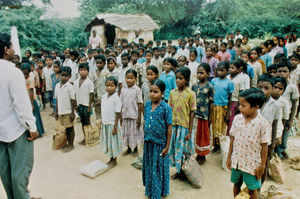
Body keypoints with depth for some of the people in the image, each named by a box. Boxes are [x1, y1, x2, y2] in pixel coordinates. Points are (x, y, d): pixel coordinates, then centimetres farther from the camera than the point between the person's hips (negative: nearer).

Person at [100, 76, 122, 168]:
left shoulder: (116, 98, -17)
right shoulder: (104, 96, 3)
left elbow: (118, 114, -16)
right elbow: (103, 111, 11)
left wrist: (115, 127, -17)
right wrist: (102, 122, 13)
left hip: (112, 124, -7)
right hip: (105, 123, 7)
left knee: (113, 142, 6)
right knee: (107, 141, 17)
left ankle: (114, 160, 25)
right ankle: (111, 159, 35)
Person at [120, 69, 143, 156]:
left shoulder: (137, 90, -10)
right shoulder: (123, 89, 2)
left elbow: (140, 105, -9)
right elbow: (121, 103, 6)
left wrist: (139, 118, -10)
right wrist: (120, 116, 6)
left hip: (134, 116, -4)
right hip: (125, 115, 4)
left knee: (135, 132, 9)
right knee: (126, 132, 14)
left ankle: (135, 149, 28)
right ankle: (128, 148, 32)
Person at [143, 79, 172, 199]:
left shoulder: (166, 108, -16)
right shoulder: (147, 105, -1)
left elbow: (169, 127, -12)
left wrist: (167, 146, -10)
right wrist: (145, 138, 11)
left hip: (160, 143, -5)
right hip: (148, 142, 5)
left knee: (159, 168, 11)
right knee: (148, 167, 18)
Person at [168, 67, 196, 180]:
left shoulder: (190, 94, -9)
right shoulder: (172, 92, 3)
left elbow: (192, 113, -8)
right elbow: (170, 110, 7)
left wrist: (190, 132, -9)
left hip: (184, 126, -4)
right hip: (173, 125, 4)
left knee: (183, 149, 7)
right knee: (174, 148, 14)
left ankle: (184, 172, 28)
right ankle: (178, 171, 33)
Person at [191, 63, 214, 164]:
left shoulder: (210, 87, -8)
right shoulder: (194, 86, 3)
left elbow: (211, 103, -6)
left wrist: (210, 117, -5)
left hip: (204, 114, -3)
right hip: (194, 114, 4)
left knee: (204, 135, 10)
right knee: (196, 134, 12)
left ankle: (202, 155, 25)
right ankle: (198, 154, 27)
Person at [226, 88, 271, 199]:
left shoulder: (263, 124, -19)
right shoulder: (237, 118, -6)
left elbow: (264, 146, -12)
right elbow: (232, 139, 2)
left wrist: (262, 166, -7)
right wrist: (229, 157, 6)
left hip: (252, 164, -4)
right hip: (236, 161, 4)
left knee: (252, 190, 15)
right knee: (236, 185, 21)